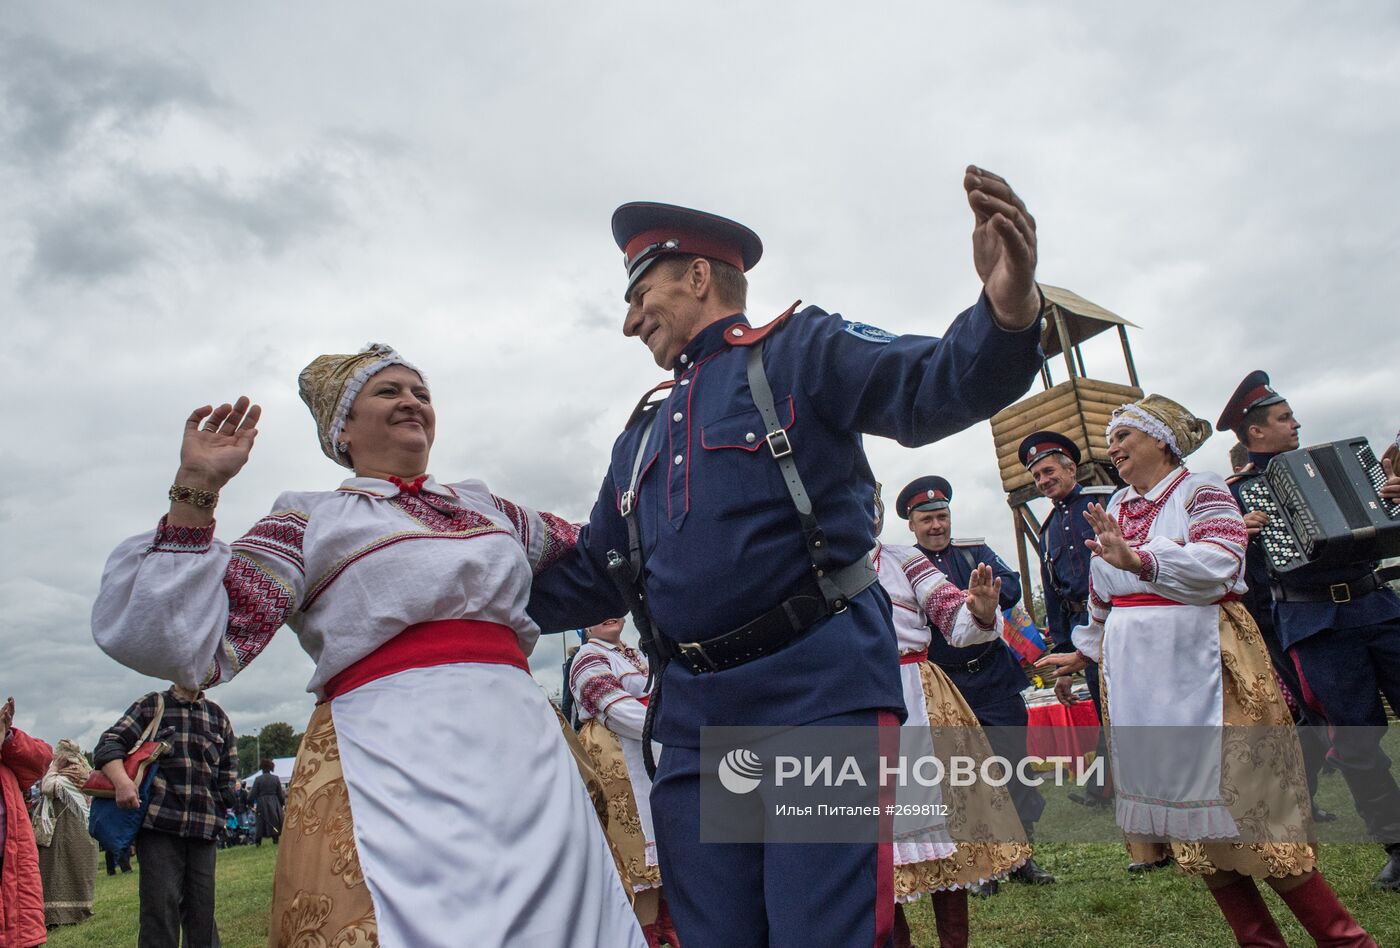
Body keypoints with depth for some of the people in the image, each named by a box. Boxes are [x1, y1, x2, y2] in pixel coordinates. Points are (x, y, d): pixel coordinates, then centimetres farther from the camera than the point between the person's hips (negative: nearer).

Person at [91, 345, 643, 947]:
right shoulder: (311, 520, 7)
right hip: (389, 764, -4)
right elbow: (186, 647, -3)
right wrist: (194, 492, -7)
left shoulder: (484, 506, 20)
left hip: (525, 749, 5)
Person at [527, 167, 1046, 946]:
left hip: (822, 693, -6)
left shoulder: (798, 350, 3)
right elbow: (592, 580, 23)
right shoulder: (643, 434, 21)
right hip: (694, 721, 7)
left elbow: (935, 387, -13)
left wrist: (1009, 313, -34)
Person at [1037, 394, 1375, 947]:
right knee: (1180, 800, 6)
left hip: (1202, 666, -6)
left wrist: (1137, 559, -34)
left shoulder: (1201, 492, -3)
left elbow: (1219, 562, -22)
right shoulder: (1114, 510, 15)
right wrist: (1083, 653, 31)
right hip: (1137, 676, 6)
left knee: (1235, 796, -5)